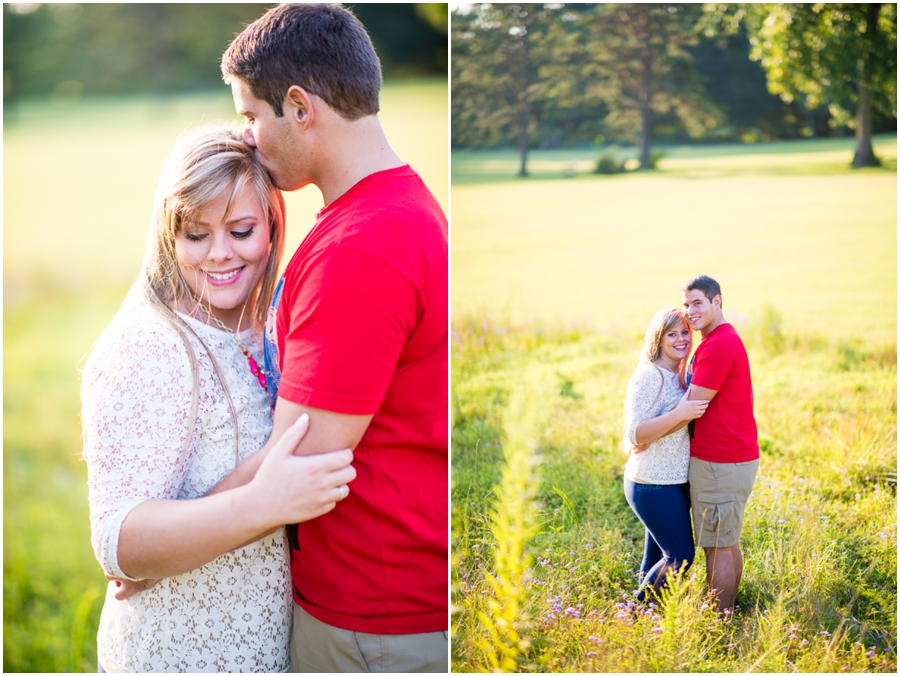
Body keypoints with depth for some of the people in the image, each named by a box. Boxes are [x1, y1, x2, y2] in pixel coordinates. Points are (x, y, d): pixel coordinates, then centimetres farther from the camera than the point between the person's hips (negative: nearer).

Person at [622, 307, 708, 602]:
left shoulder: (680, 376, 10)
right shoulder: (649, 378, -17)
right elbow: (635, 434, -23)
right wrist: (679, 414, -32)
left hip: (674, 482, 9)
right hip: (653, 485, -9)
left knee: (657, 559, 17)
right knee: (681, 557, -5)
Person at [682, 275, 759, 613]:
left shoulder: (718, 346, -20)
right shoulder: (726, 339, 15)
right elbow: (696, 402, 20)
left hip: (719, 464, -10)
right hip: (736, 458, 10)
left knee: (717, 548, -3)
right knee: (729, 543, 16)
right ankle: (729, 612, 25)